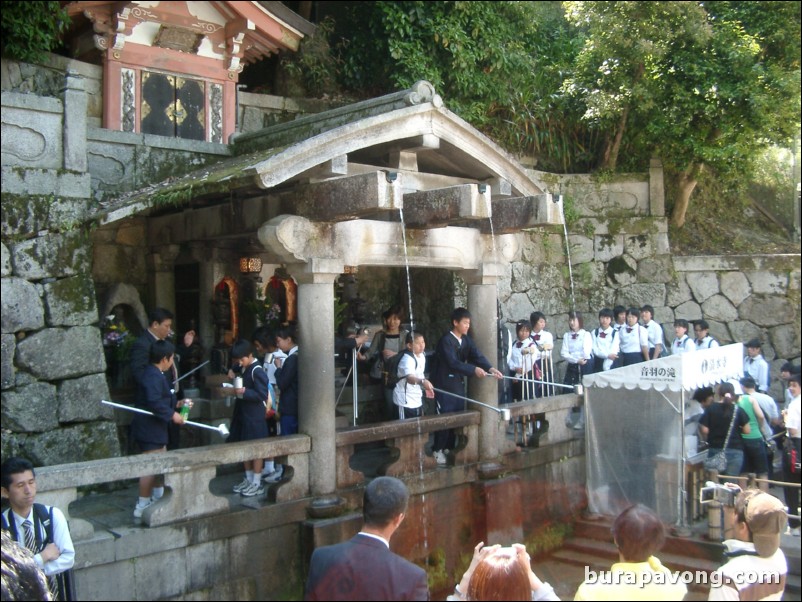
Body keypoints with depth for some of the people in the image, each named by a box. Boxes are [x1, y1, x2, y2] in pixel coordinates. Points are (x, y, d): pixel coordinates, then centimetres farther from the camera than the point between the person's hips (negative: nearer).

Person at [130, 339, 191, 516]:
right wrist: (172, 414, -22)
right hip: (149, 429, -11)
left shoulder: (154, 374, 14)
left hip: (155, 429, 11)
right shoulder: (153, 376, -20)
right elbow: (154, 403, -30)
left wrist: (177, 403, 17)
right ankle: (142, 506, 2)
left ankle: (158, 499, 34)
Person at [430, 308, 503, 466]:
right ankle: (437, 450, 9)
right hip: (444, 385, -7)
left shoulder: (466, 340, 6)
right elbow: (453, 362, -27)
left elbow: (477, 355, -5)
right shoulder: (446, 340, -16)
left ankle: (449, 448, 23)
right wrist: (474, 370, -36)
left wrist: (490, 368, -23)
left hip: (458, 384, 7)